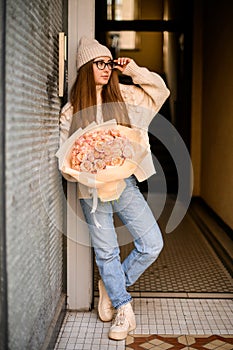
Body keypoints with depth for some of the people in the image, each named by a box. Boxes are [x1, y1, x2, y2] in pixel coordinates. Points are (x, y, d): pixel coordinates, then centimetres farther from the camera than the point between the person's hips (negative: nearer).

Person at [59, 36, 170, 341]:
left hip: (125, 183, 2)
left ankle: (112, 287, 21)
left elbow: (161, 91, 14)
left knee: (152, 243, -3)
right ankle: (123, 309, 24)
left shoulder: (123, 95, 7)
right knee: (107, 252, 6)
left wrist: (135, 72, 1)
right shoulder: (71, 110, 1)